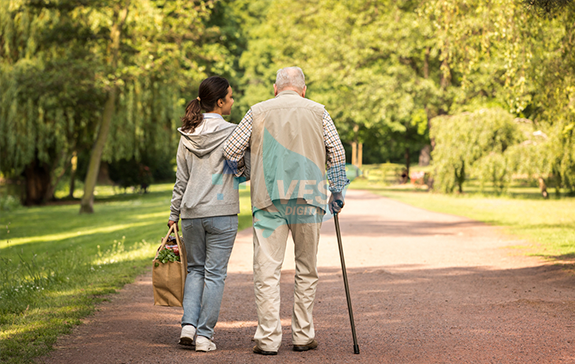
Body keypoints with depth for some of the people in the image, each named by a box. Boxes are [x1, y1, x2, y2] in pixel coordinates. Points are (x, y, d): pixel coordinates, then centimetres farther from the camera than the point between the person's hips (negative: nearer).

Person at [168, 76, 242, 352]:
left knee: (195, 269, 17)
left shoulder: (187, 135, 6)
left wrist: (174, 215, 16)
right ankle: (204, 334, 3)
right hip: (222, 213, -4)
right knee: (214, 273, 3)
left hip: (192, 213, 4)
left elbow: (181, 181, 10)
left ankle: (188, 325, 3)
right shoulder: (231, 133, -9)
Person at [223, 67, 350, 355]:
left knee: (267, 270, -1)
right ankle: (303, 336, 15)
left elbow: (231, 150, 6)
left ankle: (268, 339, -4)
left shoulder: (258, 111, 8)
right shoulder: (317, 112, 9)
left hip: (269, 201, -1)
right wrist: (337, 192, 15)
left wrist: (240, 173, 25)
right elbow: (336, 154, 6)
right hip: (308, 200, 1)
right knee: (306, 270, 11)